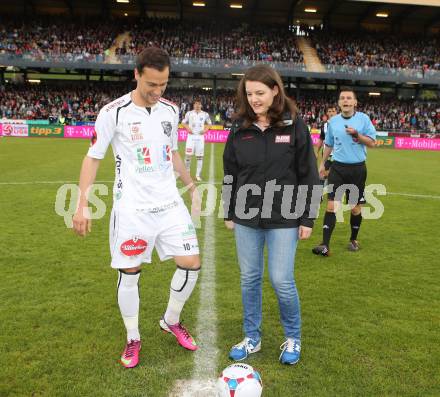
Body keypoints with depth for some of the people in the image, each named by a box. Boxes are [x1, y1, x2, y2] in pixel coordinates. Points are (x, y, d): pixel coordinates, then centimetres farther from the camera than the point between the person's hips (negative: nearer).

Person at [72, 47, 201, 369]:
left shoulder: (171, 110, 6)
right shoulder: (114, 112, -9)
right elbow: (93, 158, -3)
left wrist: (192, 187, 22)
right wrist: (82, 205, -8)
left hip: (170, 203, 4)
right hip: (132, 208, -4)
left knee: (191, 264, 1)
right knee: (129, 274, 3)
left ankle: (172, 321, 27)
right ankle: (133, 339, 26)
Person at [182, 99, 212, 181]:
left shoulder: (205, 114, 5)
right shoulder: (189, 113, 2)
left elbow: (209, 123, 15)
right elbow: (183, 123, 9)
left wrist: (205, 129, -3)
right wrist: (188, 128, -9)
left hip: (200, 137, 1)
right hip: (191, 136, -1)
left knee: (200, 156, 0)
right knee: (188, 155, -6)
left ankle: (198, 175, 7)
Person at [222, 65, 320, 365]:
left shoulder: (294, 124, -6)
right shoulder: (240, 127, 2)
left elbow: (308, 174, -3)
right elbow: (230, 173, 10)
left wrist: (308, 218, -5)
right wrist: (229, 213, 11)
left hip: (284, 218, -3)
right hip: (247, 217, 3)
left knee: (282, 281, 0)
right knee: (249, 279, 11)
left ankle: (293, 338, 26)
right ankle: (252, 338, 30)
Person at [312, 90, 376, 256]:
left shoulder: (363, 118, -2)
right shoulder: (333, 121, 5)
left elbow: (372, 142, -4)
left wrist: (356, 134, -18)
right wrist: (322, 163, 18)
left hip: (357, 169, -1)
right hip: (337, 168, 1)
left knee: (356, 208, 8)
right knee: (331, 206, -8)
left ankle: (353, 239, 30)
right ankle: (325, 245, -9)